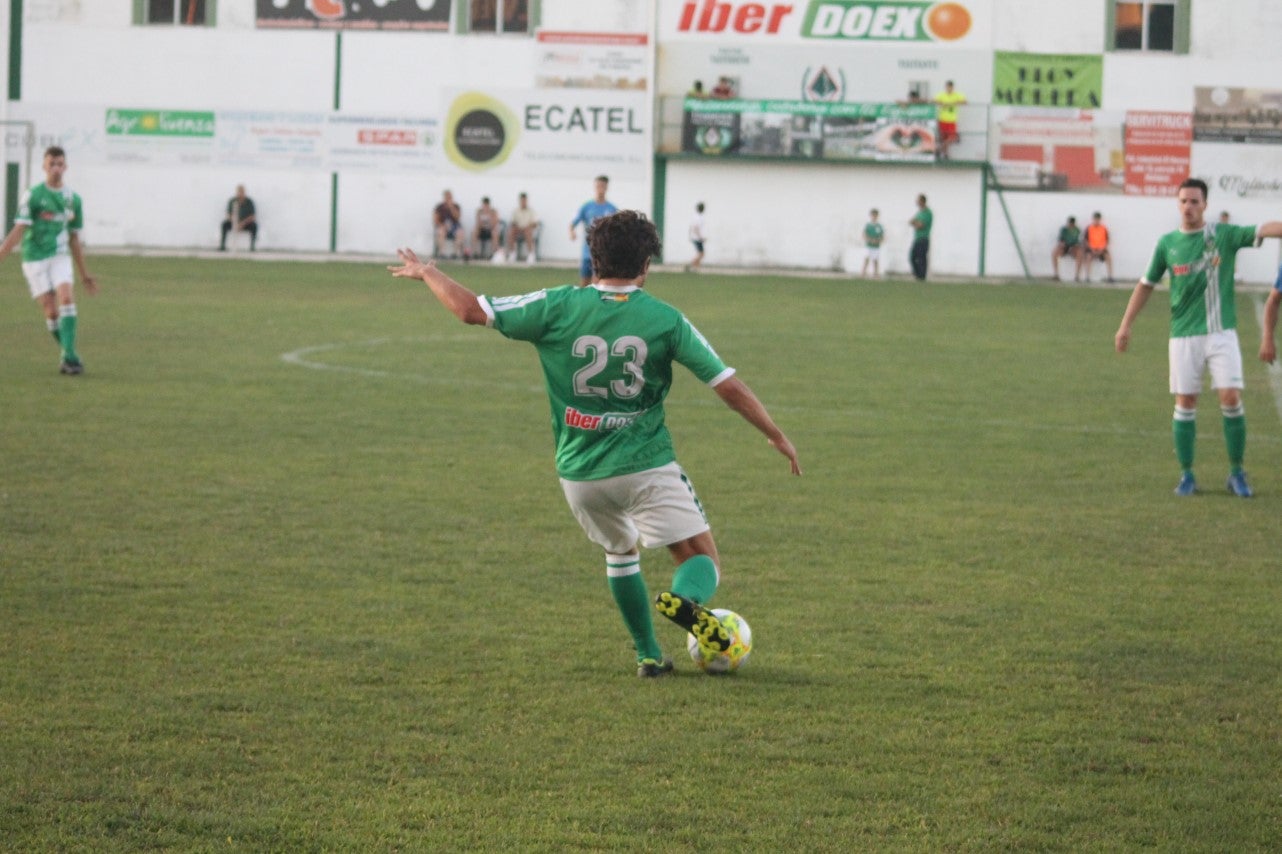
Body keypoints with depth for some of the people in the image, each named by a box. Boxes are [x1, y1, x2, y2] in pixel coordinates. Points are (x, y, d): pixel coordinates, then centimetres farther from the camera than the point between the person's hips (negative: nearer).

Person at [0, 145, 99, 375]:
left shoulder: (73, 199, 6)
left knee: (67, 298, -19)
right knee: (51, 312, -6)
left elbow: (74, 239, 14)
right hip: (35, 260, -2)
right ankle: (69, 353, 13)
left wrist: (85, 275, 17)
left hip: (60, 257, 2)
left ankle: (68, 356, -21)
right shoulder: (32, 196, -6)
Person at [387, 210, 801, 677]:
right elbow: (728, 384, -4)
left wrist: (426, 272, 15)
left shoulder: (558, 306, -5)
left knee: (620, 552, 29)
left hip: (579, 472, 3)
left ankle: (649, 654, 26)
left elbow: (472, 310, -3)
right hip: (646, 467, -3)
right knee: (703, 559, 3)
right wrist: (777, 436, 8)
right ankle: (685, 600, -31)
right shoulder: (665, 319, -6)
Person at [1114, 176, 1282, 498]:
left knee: (1231, 398, -10)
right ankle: (1187, 476, 12)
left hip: (1221, 332, -1)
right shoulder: (1167, 243, 5)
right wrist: (1125, 325, 11)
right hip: (1184, 336, 1)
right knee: (1185, 403, 2)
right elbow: (1146, 285, 14)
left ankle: (1237, 472, 4)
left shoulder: (1224, 235, -1)